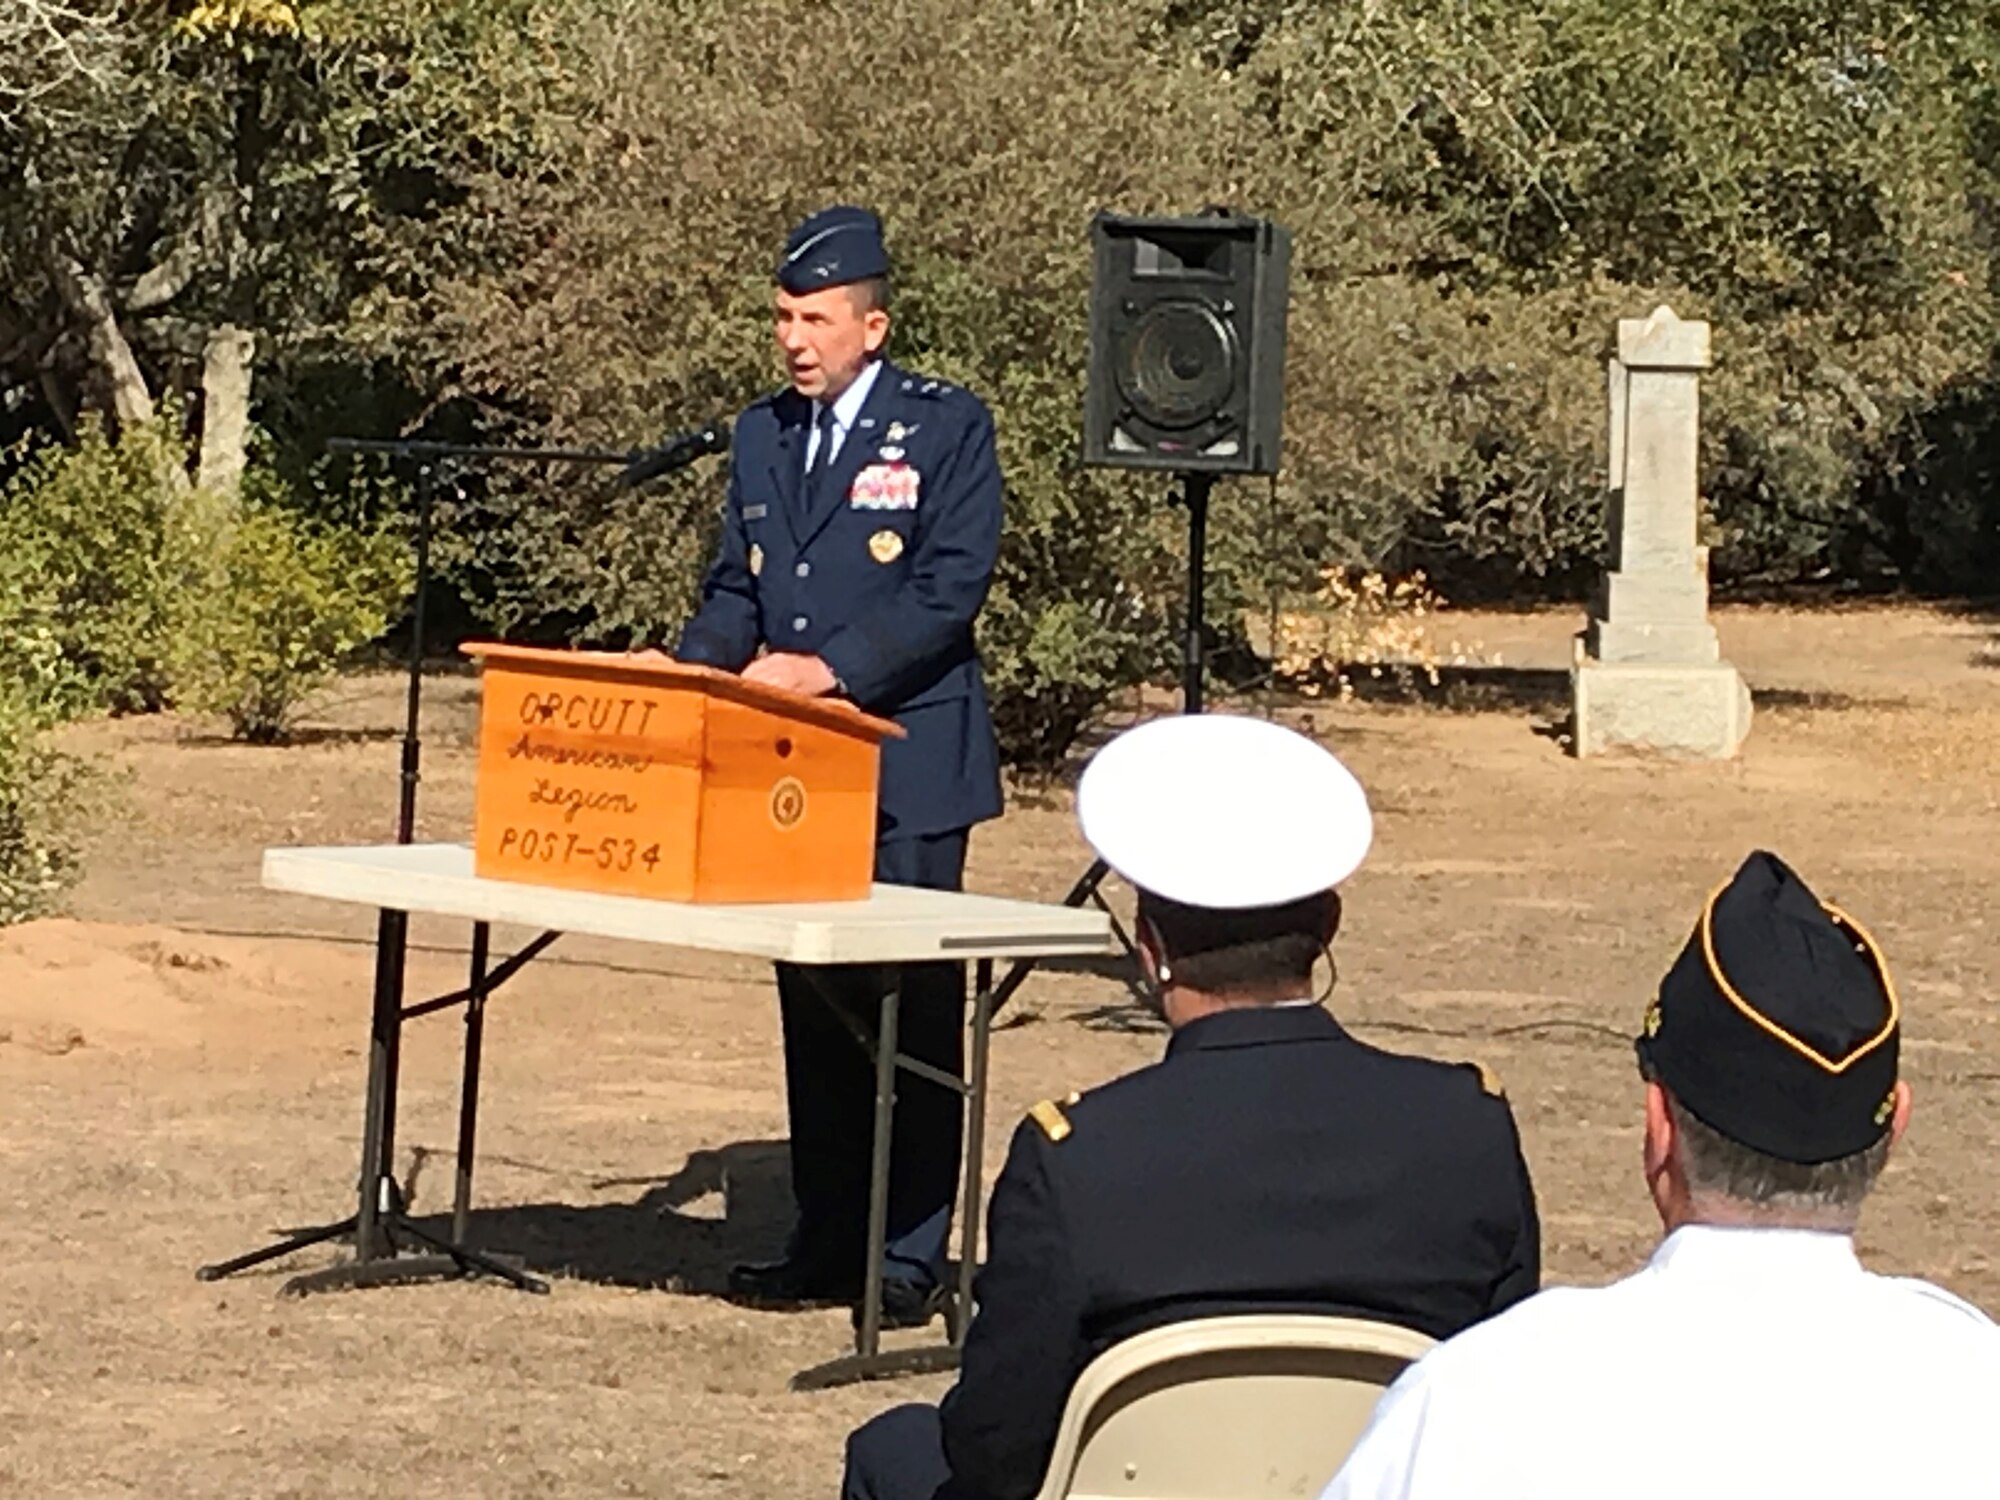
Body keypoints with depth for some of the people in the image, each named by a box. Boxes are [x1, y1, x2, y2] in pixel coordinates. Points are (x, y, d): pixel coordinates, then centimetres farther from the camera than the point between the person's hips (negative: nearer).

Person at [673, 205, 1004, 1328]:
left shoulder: (947, 428, -3)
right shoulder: (762, 436, 15)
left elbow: (951, 590, -11)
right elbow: (737, 586, 16)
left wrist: (833, 669, -19)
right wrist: (694, 670, -3)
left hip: (907, 764, -6)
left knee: (914, 1013, -5)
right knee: (814, 1011, 10)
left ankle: (912, 1257, -2)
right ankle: (827, 1242, 16)